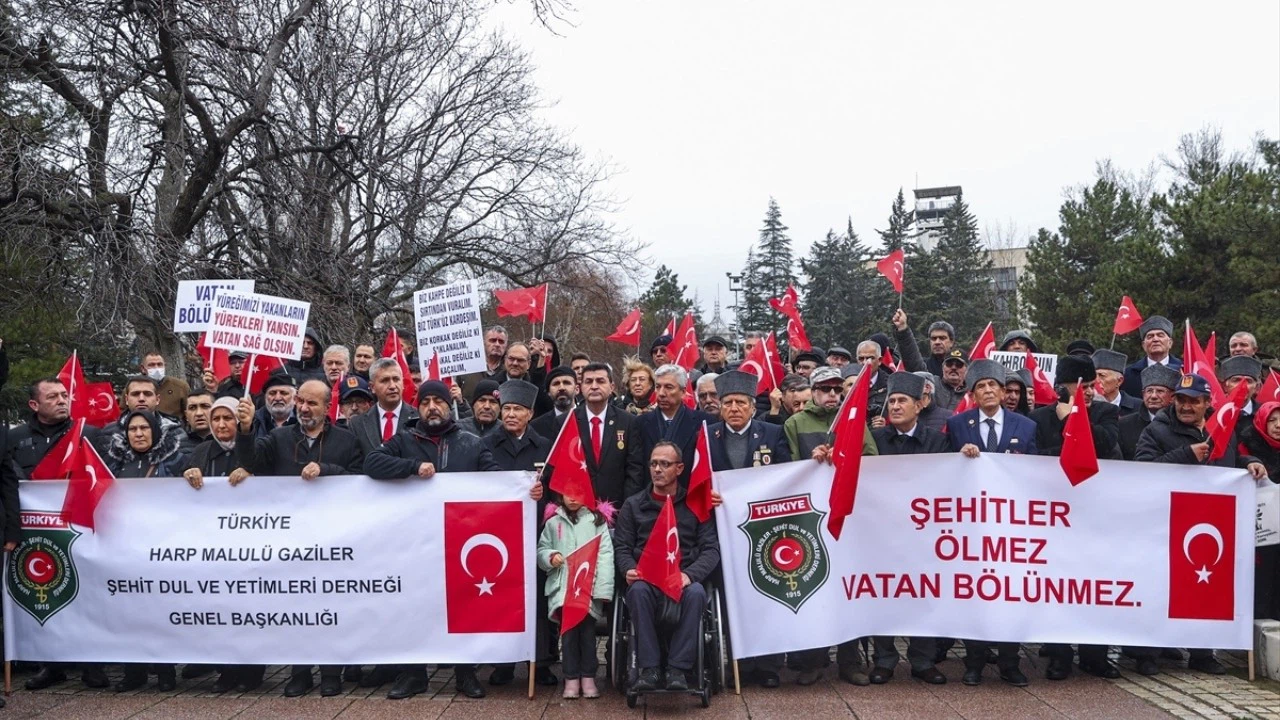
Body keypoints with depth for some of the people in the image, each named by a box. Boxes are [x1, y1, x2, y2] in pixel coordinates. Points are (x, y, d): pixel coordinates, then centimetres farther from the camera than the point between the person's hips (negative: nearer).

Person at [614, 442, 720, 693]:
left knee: (696, 593, -35)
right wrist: (629, 569, -13)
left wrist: (689, 574, -15)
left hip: (684, 579, 0)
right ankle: (648, 668, -29)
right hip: (646, 579, 1)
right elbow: (621, 547, 10)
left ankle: (678, 668, -27)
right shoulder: (633, 505, 17)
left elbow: (711, 549, 4)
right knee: (638, 591, -35)